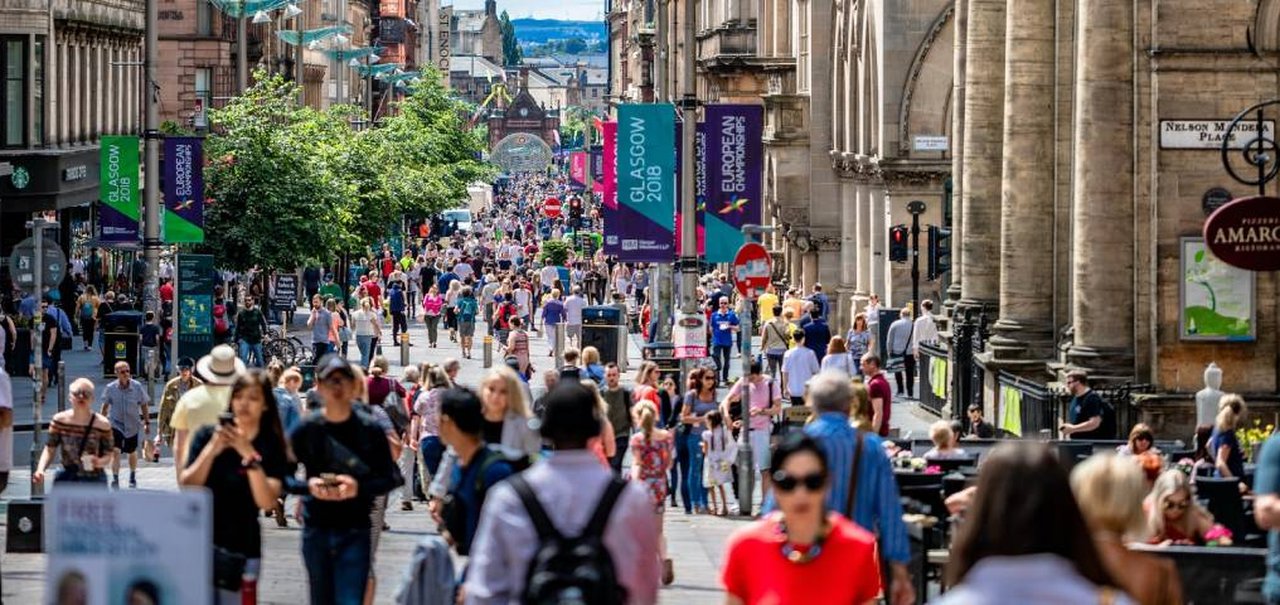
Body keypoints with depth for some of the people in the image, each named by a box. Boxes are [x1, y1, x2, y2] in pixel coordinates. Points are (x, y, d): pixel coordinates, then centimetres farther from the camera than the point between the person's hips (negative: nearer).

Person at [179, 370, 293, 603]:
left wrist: (250, 456, -20)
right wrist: (212, 450, -17)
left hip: (241, 550, 0)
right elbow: (187, 487, -4)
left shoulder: (272, 447, 3)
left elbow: (267, 502, -11)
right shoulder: (208, 436, 5)